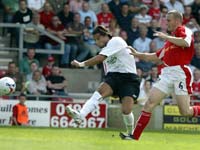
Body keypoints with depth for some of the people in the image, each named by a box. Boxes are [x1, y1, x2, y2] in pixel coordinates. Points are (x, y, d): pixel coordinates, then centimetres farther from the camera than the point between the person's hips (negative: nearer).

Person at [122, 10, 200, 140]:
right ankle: (135, 135, -4)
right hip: (167, 74, 8)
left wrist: (165, 37, -15)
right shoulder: (170, 39, 26)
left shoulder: (184, 31, 1)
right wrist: (137, 54, 24)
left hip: (180, 73, -8)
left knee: (186, 111, -11)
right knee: (150, 103, -4)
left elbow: (185, 43, -22)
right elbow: (156, 57, 29)